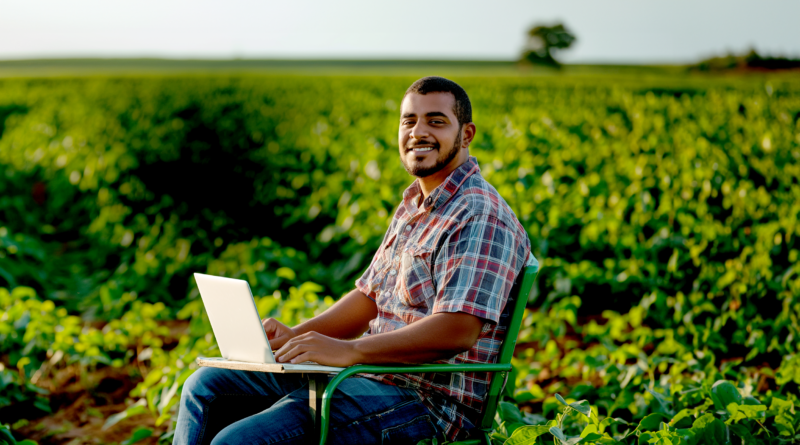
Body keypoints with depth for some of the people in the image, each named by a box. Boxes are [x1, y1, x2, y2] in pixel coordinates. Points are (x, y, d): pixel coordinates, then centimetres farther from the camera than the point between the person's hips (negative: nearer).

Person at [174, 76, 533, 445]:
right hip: (373, 374, 10)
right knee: (206, 386, 11)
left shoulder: (481, 218, -15)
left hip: (425, 400, -10)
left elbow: (458, 330, -27)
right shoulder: (413, 208, 17)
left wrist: (348, 350, -30)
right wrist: (296, 336, 3)